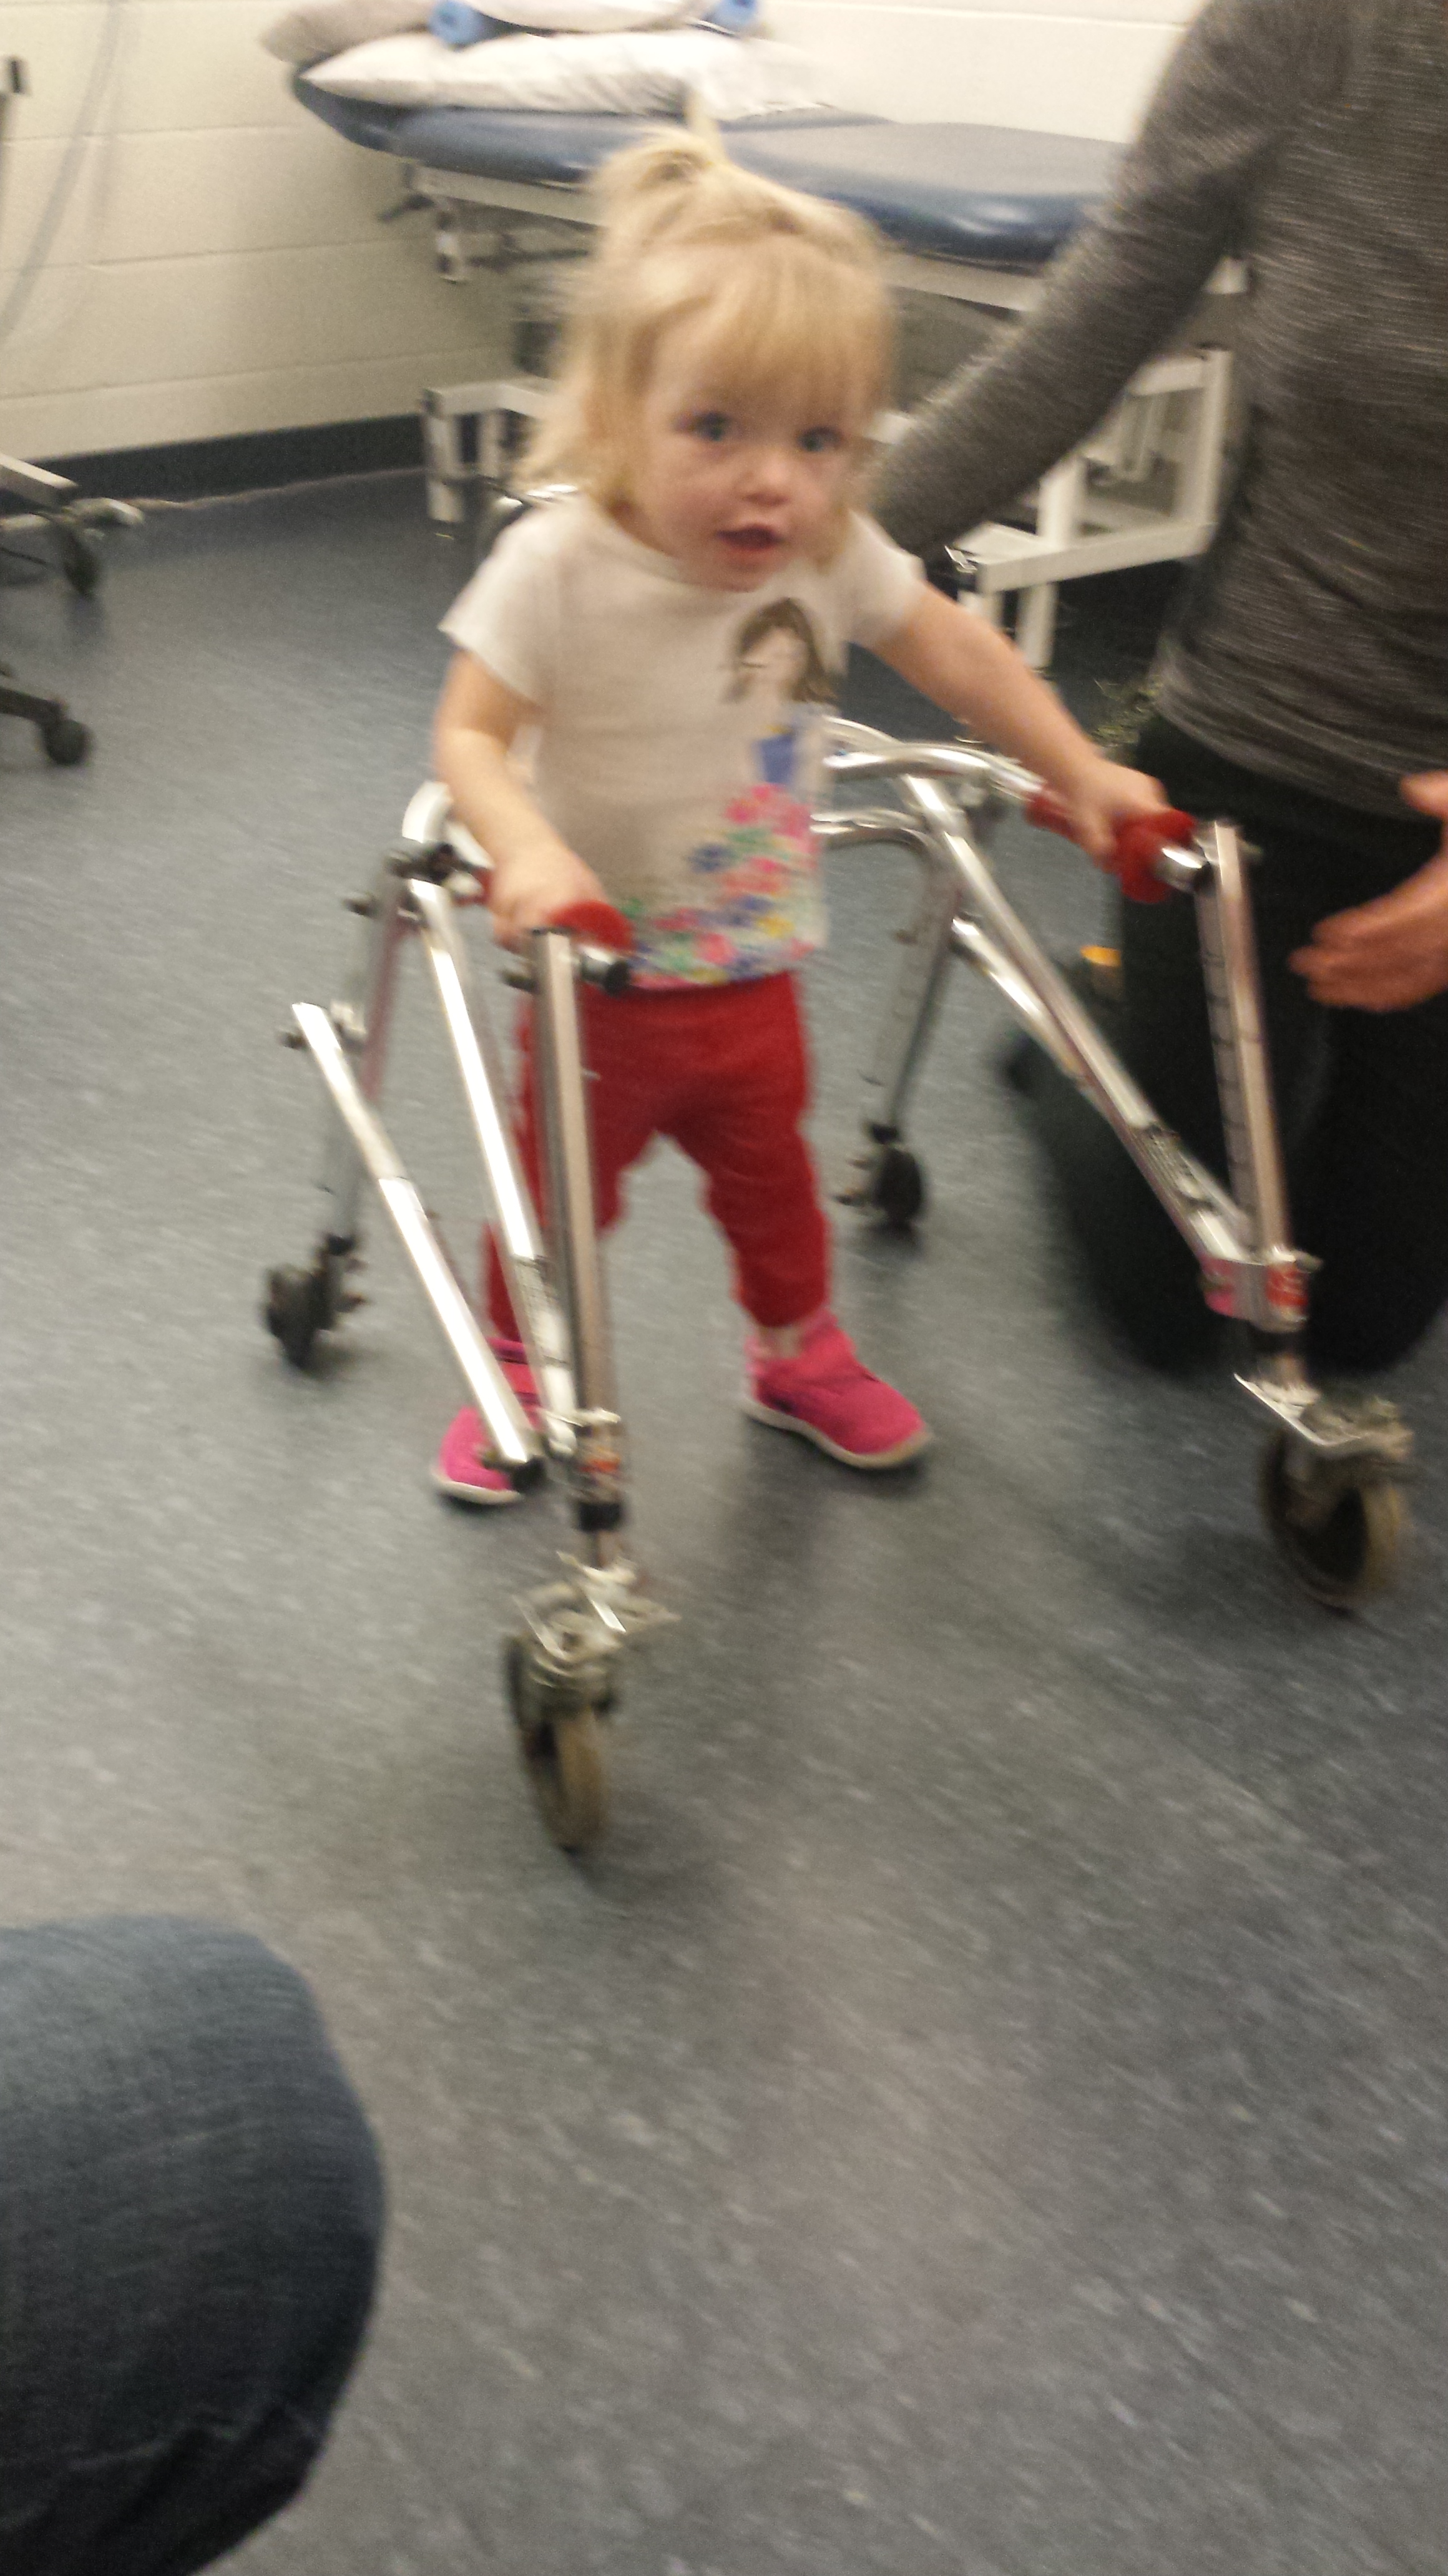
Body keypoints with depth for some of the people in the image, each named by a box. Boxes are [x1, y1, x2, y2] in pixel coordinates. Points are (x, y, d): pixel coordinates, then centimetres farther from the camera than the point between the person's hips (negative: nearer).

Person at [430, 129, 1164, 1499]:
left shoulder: (831, 556, -13)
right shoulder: (558, 566, -26)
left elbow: (956, 652, 2)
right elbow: (469, 734, -25)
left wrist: (1081, 774, 2)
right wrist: (531, 851, -43)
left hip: (756, 973, 4)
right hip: (605, 982, -4)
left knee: (771, 1173, 24)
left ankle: (800, 1357, 47)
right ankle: (522, 1375, 40)